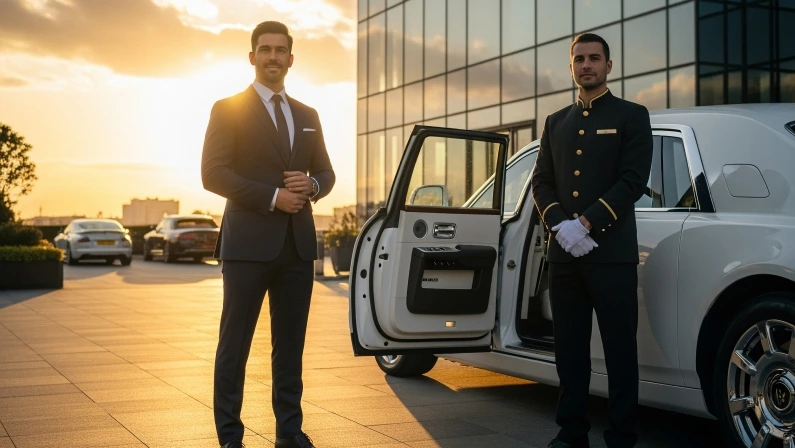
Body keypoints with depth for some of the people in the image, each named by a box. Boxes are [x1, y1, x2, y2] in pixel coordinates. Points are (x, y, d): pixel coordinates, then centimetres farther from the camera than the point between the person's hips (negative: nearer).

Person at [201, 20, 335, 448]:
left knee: (290, 344, 10)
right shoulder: (228, 109, 0)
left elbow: (326, 172, 18)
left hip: (298, 243, 5)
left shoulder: (307, 116, 17)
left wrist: (311, 185, -6)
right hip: (249, 242, -5)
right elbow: (213, 173, -9)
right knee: (235, 344, 1)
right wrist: (273, 197, -15)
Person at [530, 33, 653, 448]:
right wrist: (560, 225, -8)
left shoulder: (631, 115, 5)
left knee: (619, 348, -1)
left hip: (612, 252, -4)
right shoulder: (555, 122, 19)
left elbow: (633, 180, -6)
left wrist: (587, 223, -14)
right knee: (569, 348, 7)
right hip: (563, 253, 4)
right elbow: (541, 181, 11)